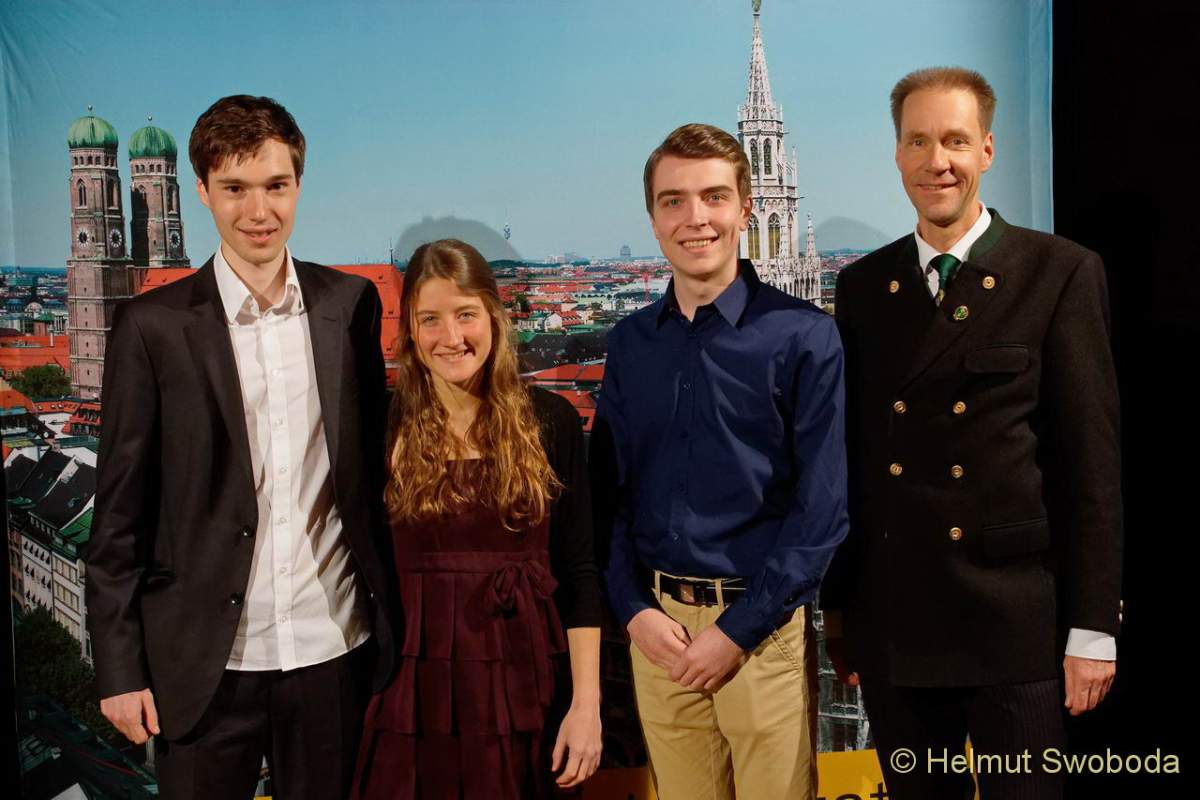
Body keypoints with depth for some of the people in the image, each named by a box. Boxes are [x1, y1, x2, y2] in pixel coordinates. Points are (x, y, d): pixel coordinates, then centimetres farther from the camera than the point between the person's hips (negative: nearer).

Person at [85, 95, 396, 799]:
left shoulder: (350, 304, 2)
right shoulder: (153, 326, -5)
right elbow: (119, 513, -3)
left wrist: (390, 619, 7)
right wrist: (119, 669, -3)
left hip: (335, 651, 2)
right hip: (208, 663, -2)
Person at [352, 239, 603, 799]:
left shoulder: (550, 420, -1)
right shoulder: (385, 425, -1)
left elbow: (578, 573, 0)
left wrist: (586, 704, -5)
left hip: (519, 693, 0)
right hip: (409, 693, 0)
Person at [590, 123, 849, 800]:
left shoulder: (804, 336, -7)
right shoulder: (630, 342, 6)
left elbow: (823, 507, -9)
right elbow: (610, 490, 7)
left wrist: (737, 631, -11)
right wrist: (636, 611, -5)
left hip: (763, 631, -3)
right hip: (656, 626, 4)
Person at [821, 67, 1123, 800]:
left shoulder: (1061, 273, -3)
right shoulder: (863, 287, 7)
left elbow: (1093, 458, -6)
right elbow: (851, 452, 9)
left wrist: (1093, 626, -7)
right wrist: (837, 602, 10)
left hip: (1017, 624, -3)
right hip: (892, 624, 3)